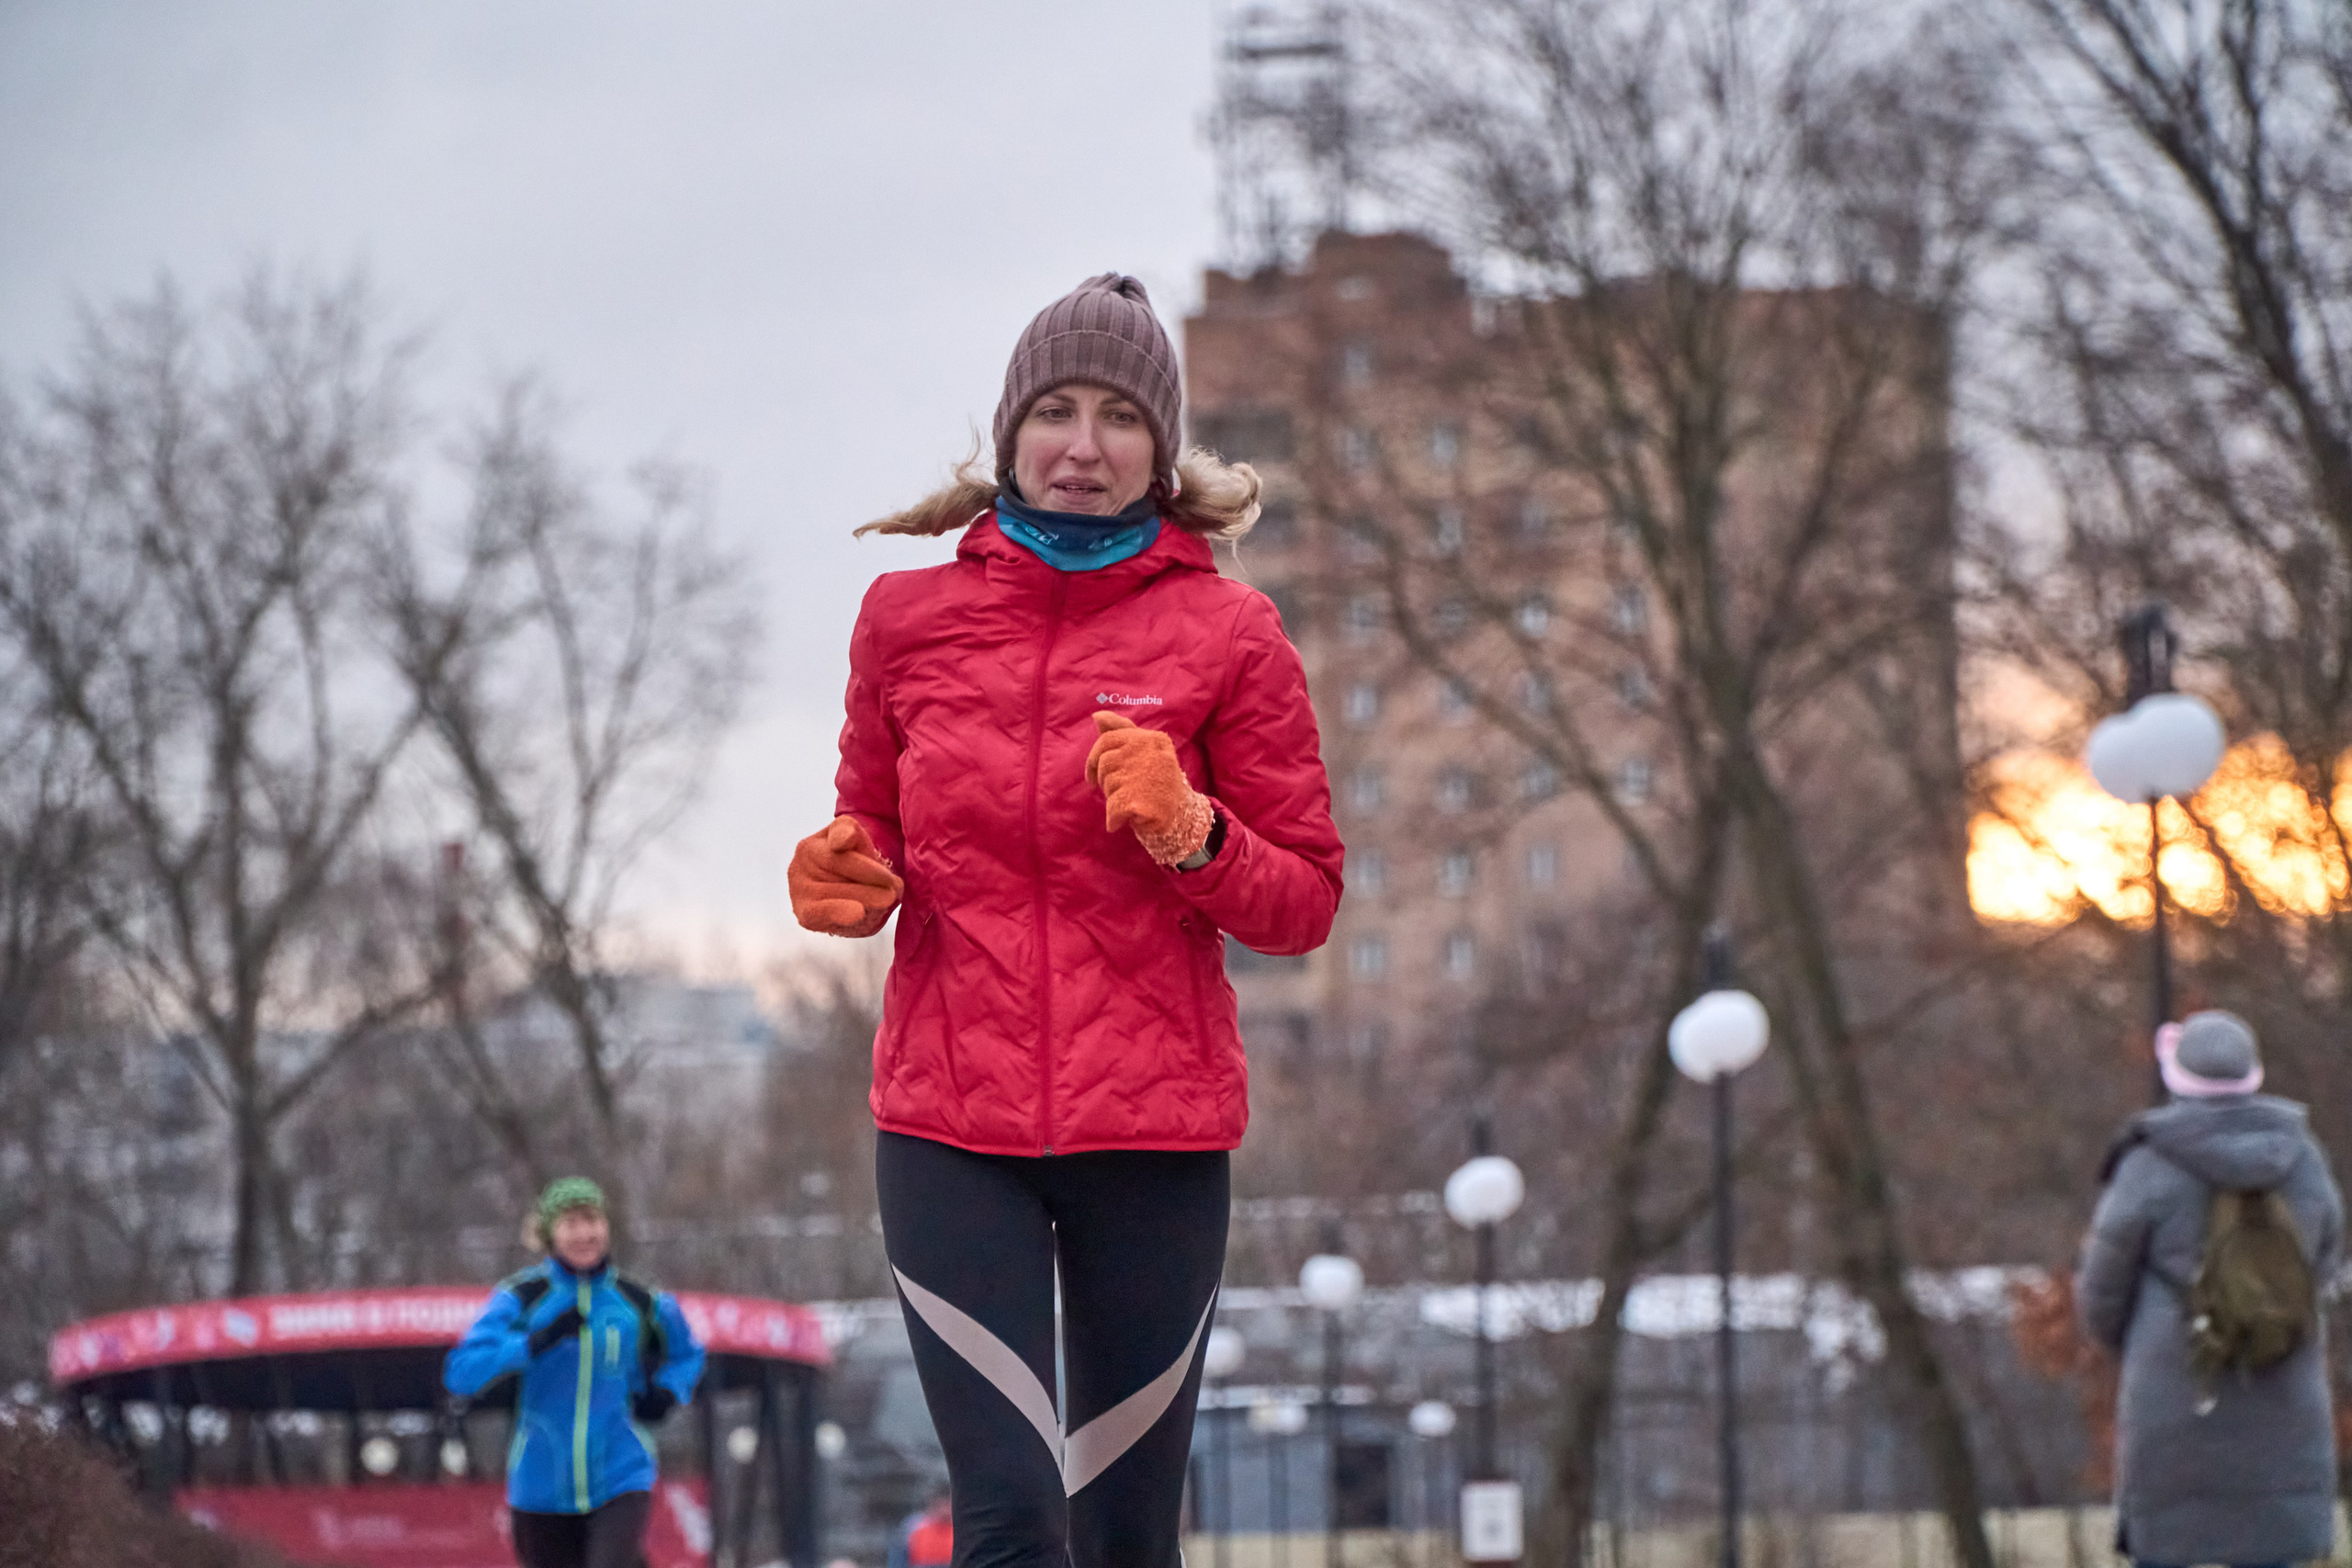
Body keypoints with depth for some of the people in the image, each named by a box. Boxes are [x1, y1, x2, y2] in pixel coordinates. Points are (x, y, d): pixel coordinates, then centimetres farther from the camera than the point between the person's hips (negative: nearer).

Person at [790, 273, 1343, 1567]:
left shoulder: (1225, 632, 2)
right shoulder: (910, 615, 7)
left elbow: (1305, 902, 4)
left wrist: (1189, 836, -15)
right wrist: (848, 879, -4)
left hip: (1154, 1133, 0)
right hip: (948, 1126, 0)